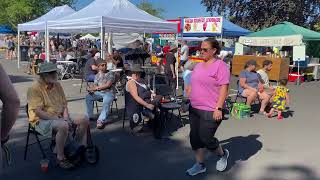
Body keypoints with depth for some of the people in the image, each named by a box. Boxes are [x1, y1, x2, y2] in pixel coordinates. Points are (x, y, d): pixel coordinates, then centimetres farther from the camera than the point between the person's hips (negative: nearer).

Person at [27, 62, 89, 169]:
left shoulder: (57, 85, 7)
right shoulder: (35, 88, -16)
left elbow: (64, 104, 12)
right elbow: (38, 112, -22)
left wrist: (66, 117, -7)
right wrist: (58, 119, -24)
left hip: (60, 117, 8)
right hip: (41, 120, -8)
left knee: (84, 119, -5)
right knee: (63, 126, -36)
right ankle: (60, 158, -19)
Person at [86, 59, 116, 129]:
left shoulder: (110, 73, 0)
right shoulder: (97, 75, 17)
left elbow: (108, 85, -11)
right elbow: (95, 85, 10)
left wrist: (97, 88, -15)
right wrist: (91, 88, -15)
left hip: (109, 92, -5)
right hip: (99, 92, 5)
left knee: (106, 103, -33)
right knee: (88, 97, -15)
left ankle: (101, 120, -39)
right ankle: (90, 116, -6)